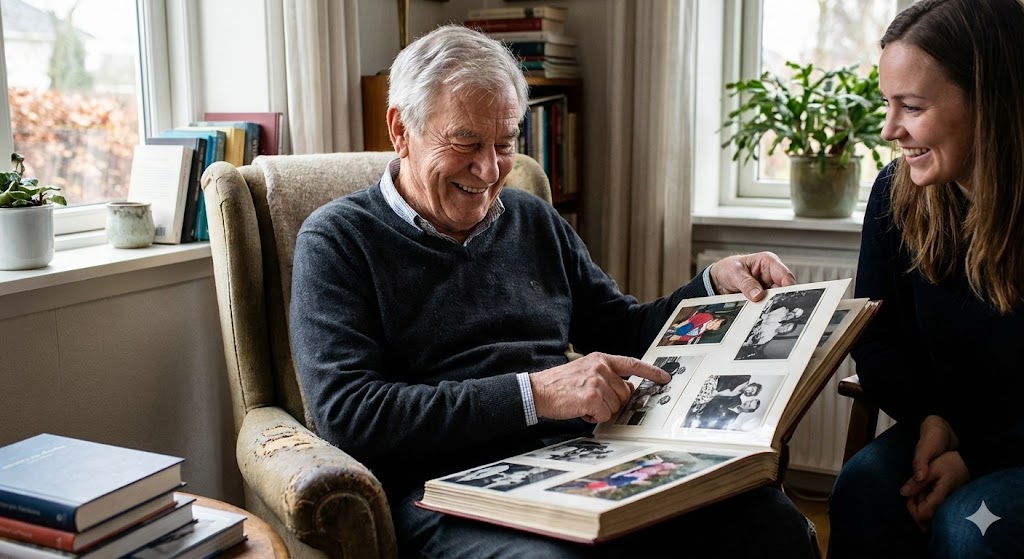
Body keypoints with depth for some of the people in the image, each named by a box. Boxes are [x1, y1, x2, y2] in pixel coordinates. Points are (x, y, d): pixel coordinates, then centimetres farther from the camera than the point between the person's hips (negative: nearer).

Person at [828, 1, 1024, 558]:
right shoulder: (896, 193, -5)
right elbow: (876, 341, 3)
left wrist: (976, 459, -20)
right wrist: (932, 419, -12)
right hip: (949, 430, 3)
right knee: (862, 490, -24)